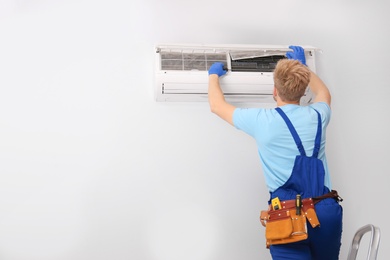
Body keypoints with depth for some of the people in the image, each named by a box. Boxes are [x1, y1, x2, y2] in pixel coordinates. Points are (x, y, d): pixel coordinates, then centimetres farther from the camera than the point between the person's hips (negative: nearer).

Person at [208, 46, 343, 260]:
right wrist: (302, 66, 45)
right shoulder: (317, 116, 6)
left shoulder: (262, 120, -5)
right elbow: (323, 94, 34)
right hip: (327, 211, 5)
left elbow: (217, 105, 12)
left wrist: (214, 76, 29)